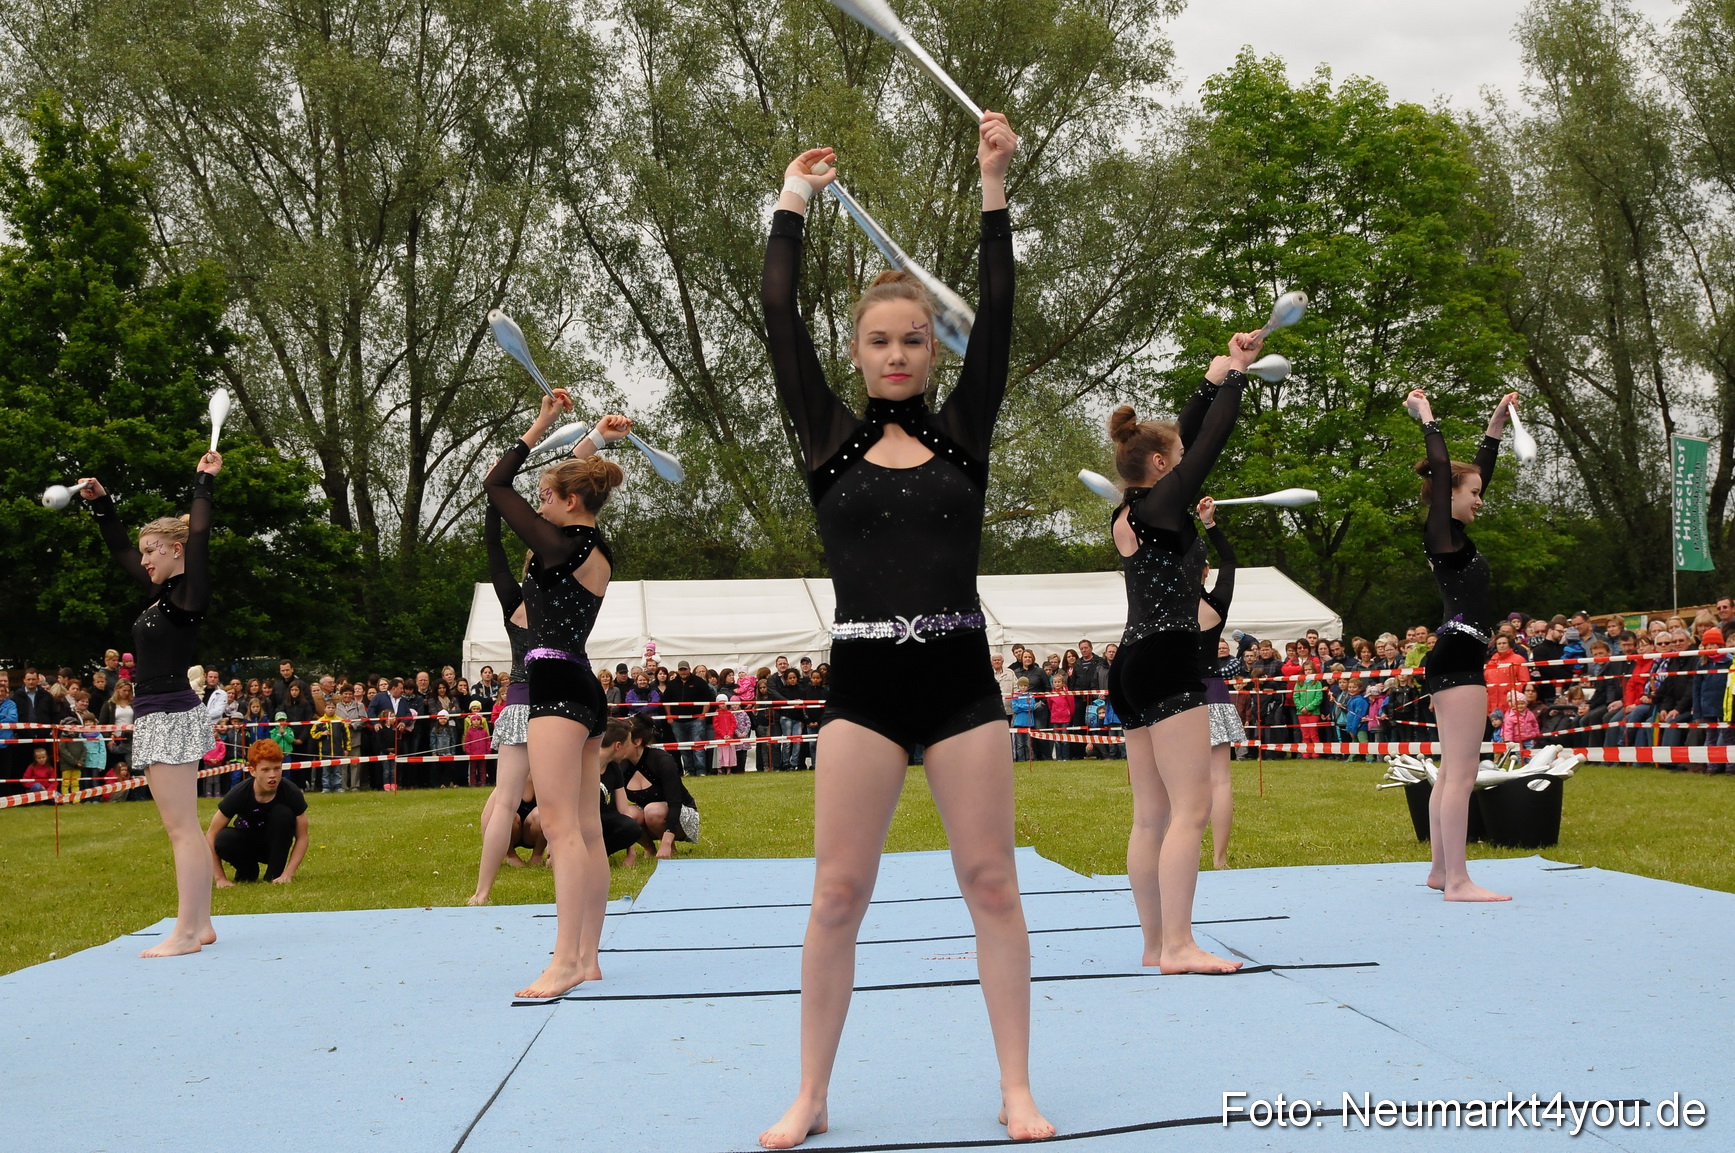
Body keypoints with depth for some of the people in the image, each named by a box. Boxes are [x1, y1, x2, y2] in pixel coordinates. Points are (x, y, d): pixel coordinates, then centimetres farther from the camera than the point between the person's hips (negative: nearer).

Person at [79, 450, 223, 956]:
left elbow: (199, 537, -19)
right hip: (160, 718, 9)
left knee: (181, 828, -9)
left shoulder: (187, 597, -9)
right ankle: (199, 924, 15)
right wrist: (100, 503, 22)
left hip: (170, 716, -9)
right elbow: (119, 549, 25)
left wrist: (204, 484, -13)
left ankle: (186, 932, -8)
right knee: (184, 828, 10)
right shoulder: (161, 594, 14)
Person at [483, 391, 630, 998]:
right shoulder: (599, 549, 13)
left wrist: (541, 425, -2)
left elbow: (495, 486, -6)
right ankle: (587, 956, 11)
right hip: (584, 690, 10)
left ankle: (565, 960, -17)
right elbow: (575, 484, 30)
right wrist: (591, 440, 22)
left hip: (556, 685, -10)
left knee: (561, 824, -13)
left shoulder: (562, 546, -12)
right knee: (586, 829, 8)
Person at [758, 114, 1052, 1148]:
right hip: (862, 684, 0)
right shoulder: (832, 440, 6)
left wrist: (995, 187, -1)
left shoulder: (963, 432, 8)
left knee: (992, 885, 3)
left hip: (962, 681, 1)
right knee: (838, 893, 1)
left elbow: (997, 315, 1)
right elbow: (779, 315, 2)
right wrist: (795, 201, 8)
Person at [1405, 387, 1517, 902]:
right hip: (1458, 658, -10)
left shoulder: (1455, 537, 17)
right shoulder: (1440, 535, -7)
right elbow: (1441, 468, -13)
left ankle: (1441, 870, 18)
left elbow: (1480, 471, 26)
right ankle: (1457, 881, -12)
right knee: (1460, 774, -11)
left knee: (1452, 773, 12)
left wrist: (1497, 423, 28)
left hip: (1456, 659, 10)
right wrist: (1426, 416, -4)